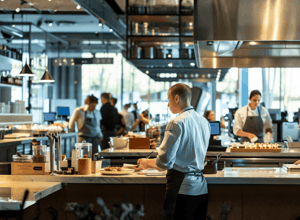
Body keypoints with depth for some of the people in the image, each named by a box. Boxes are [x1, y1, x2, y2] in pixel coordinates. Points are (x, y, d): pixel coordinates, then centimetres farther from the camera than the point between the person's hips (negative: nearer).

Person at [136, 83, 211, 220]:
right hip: (200, 187, 8)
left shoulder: (177, 123, -13)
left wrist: (147, 163, 4)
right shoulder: (204, 122, 10)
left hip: (181, 187, -8)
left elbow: (164, 162, -17)